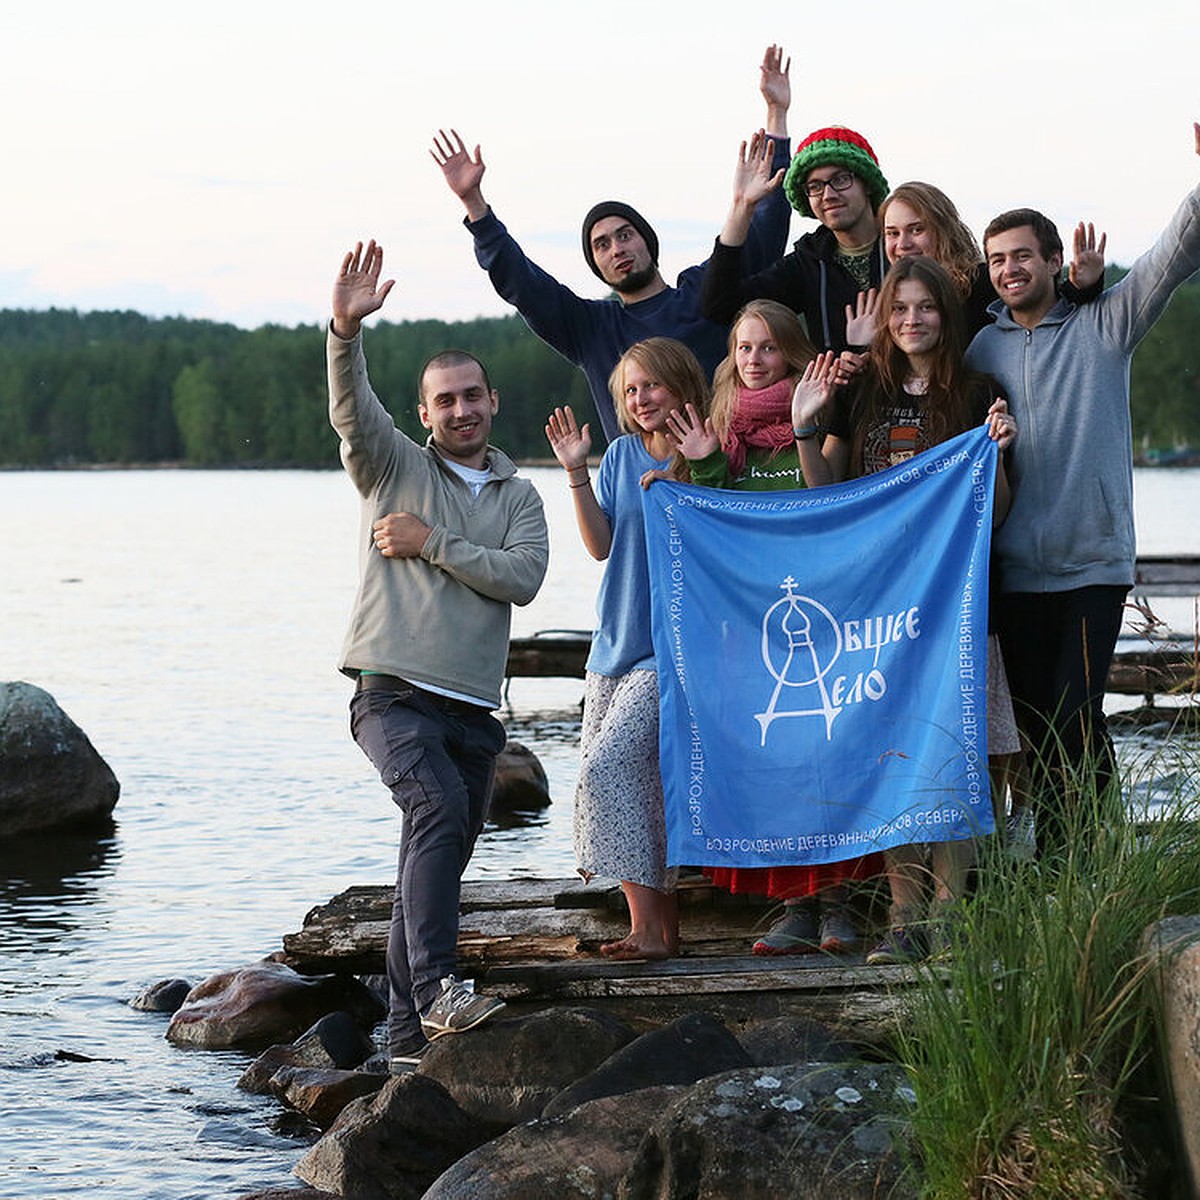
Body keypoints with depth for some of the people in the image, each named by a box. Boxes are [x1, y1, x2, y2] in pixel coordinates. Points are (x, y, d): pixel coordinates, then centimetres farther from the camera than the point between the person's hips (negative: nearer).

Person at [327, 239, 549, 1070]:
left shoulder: (519, 497, 15)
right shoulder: (394, 466, 8)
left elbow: (523, 578, -3)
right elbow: (351, 410, -12)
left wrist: (430, 543, -7)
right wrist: (347, 330, -29)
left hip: (473, 706, 4)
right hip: (394, 691, -4)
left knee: (438, 858, 6)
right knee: (441, 810, -28)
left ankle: (410, 1037, 11)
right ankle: (436, 986, -33)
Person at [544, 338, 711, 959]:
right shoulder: (621, 455, 10)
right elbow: (601, 543, 4)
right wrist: (577, 471, -5)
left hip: (672, 646, -6)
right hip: (617, 643, 6)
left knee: (609, 762, -18)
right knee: (636, 787, 4)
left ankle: (648, 923, -15)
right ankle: (663, 923, 13)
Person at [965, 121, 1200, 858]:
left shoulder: (1103, 327, 3)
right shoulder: (983, 349, 11)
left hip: (1094, 562, -3)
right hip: (1017, 568, 3)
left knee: (1076, 721, -13)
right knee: (1038, 726, 6)